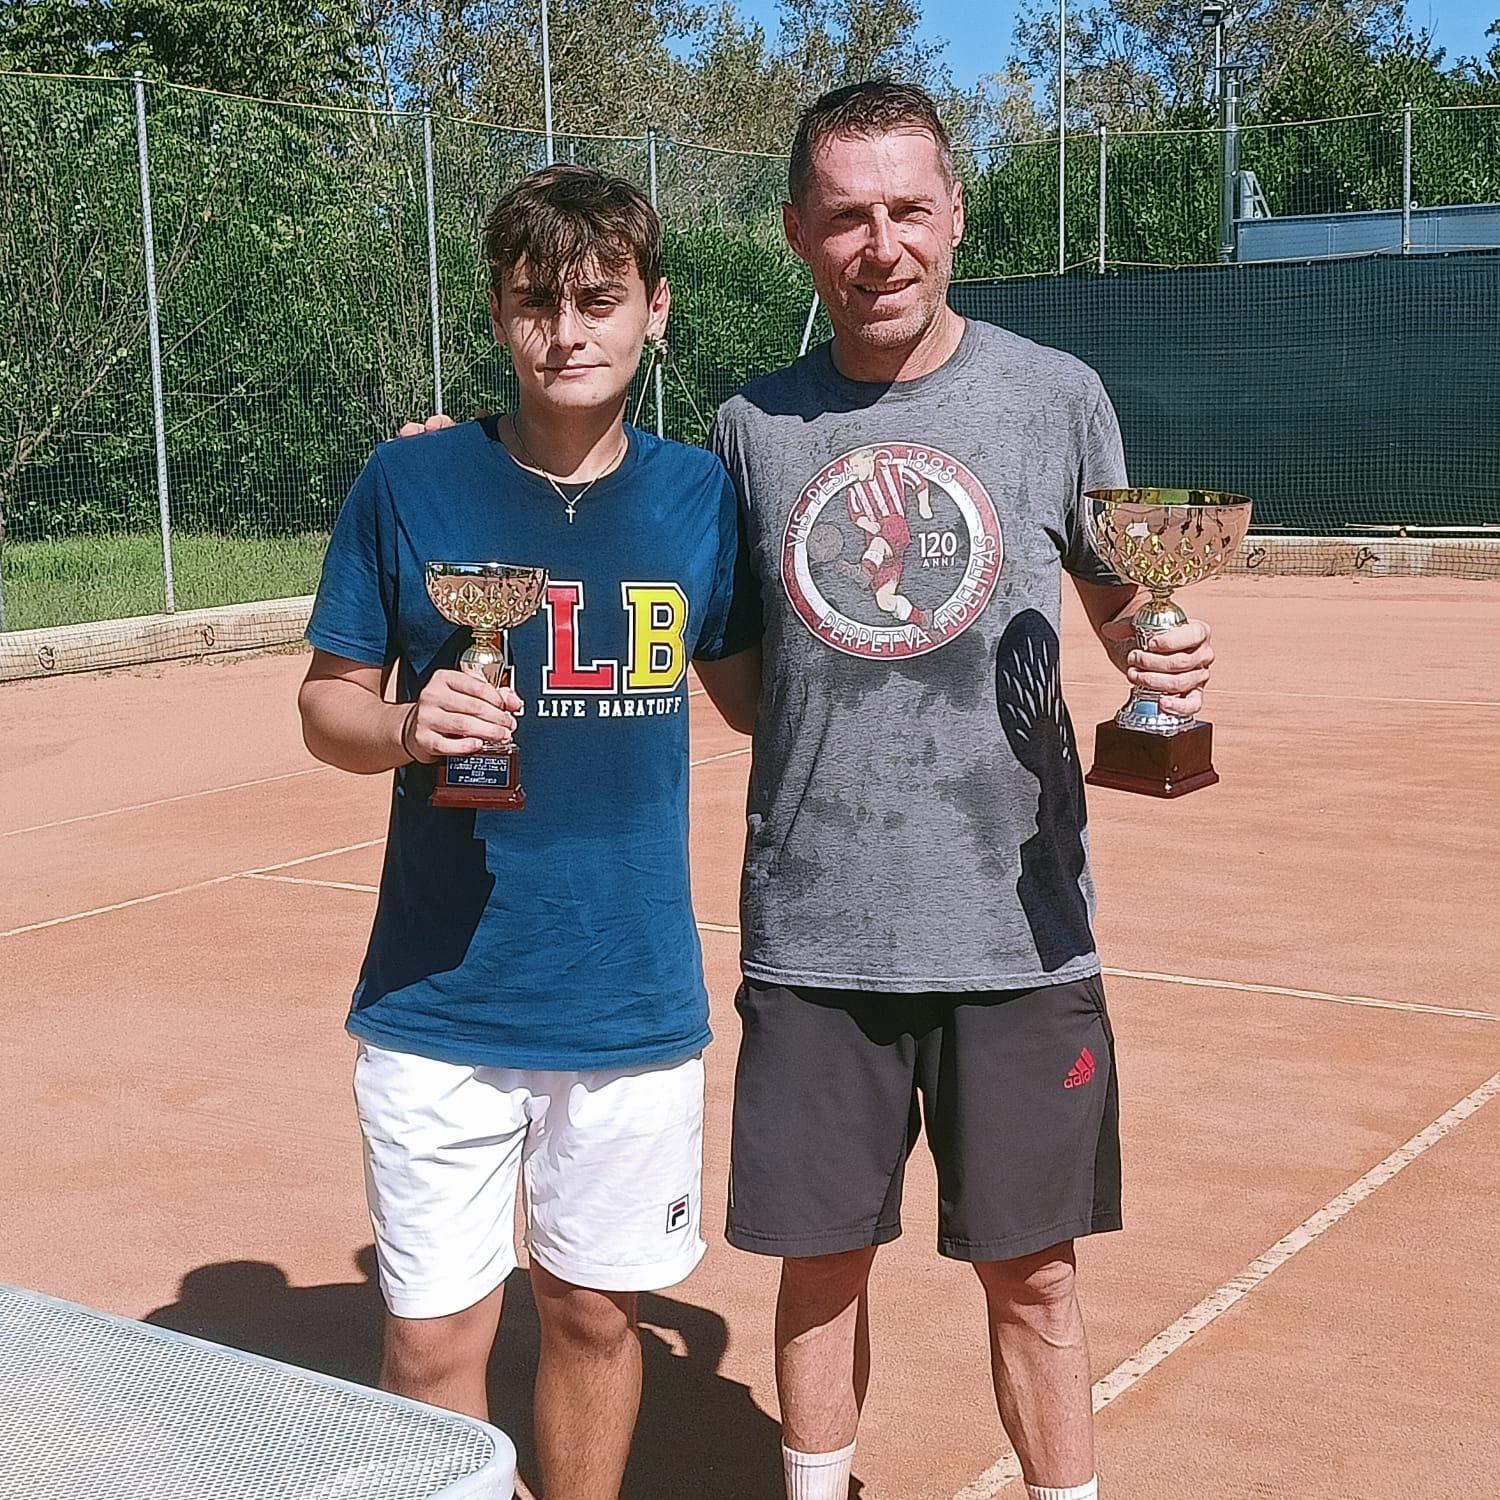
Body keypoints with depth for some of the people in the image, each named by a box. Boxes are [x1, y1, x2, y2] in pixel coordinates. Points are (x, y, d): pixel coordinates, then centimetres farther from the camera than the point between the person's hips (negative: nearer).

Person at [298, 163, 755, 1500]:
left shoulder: (701, 494, 1)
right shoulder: (409, 484, -4)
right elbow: (328, 701, 1)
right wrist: (404, 726, -18)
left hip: (636, 998, 2)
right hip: (441, 1001, -1)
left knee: (595, 1315, 15)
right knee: (433, 1343, 4)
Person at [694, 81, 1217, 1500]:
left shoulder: (1056, 395, 1)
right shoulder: (752, 427, 4)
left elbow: (1122, 604, 10)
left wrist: (1163, 663, -12)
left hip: (1017, 927, -1)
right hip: (813, 938, 1)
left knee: (1029, 1273, 10)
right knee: (820, 1263, 13)